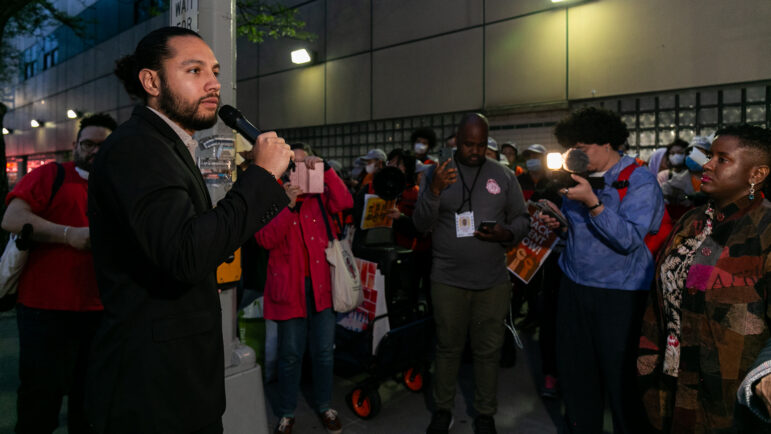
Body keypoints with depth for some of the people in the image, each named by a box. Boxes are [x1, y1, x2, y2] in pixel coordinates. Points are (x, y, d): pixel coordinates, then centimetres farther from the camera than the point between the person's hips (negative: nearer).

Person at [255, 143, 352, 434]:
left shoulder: (319, 195, 9)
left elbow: (345, 202, -11)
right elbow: (265, 239, -12)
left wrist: (325, 168, -16)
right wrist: (288, 204, -22)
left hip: (321, 284, 3)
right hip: (290, 286, -2)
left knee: (324, 351, 12)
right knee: (291, 354, 8)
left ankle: (324, 406, 33)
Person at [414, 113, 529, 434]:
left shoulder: (504, 176, 4)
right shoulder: (438, 174, 2)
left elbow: (523, 218, 6)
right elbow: (421, 224, -4)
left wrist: (507, 233, -16)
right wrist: (434, 190, -20)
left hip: (494, 281, 1)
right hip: (447, 280, -1)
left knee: (488, 350, 9)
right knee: (448, 347, 11)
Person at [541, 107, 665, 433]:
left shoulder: (640, 182, -9)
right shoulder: (580, 177, 10)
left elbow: (629, 240, -20)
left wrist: (591, 201, -26)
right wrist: (559, 224, -1)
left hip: (618, 294, -6)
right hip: (573, 287, 6)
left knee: (620, 378, 6)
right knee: (574, 370, 14)